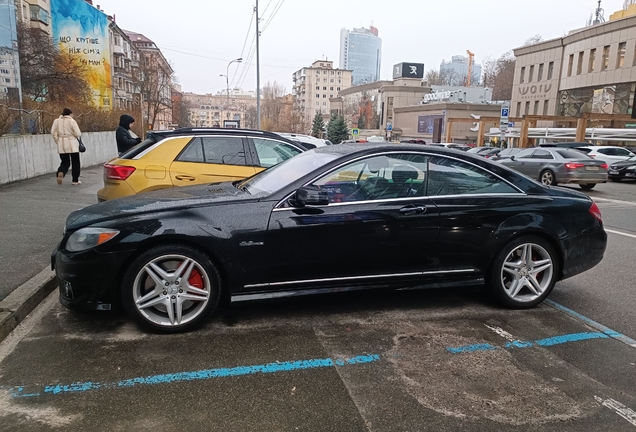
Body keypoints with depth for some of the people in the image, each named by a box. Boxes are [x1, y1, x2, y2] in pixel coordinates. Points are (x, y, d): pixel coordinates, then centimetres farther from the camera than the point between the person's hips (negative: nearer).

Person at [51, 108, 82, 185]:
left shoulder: (56, 121, 7)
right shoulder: (72, 121, -7)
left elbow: (53, 132, 3)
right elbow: (78, 134, -12)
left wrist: (58, 141, 13)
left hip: (61, 145, 4)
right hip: (72, 144, -4)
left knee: (65, 162, 13)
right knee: (75, 162, 10)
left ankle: (60, 172, -19)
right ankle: (75, 180, 14)